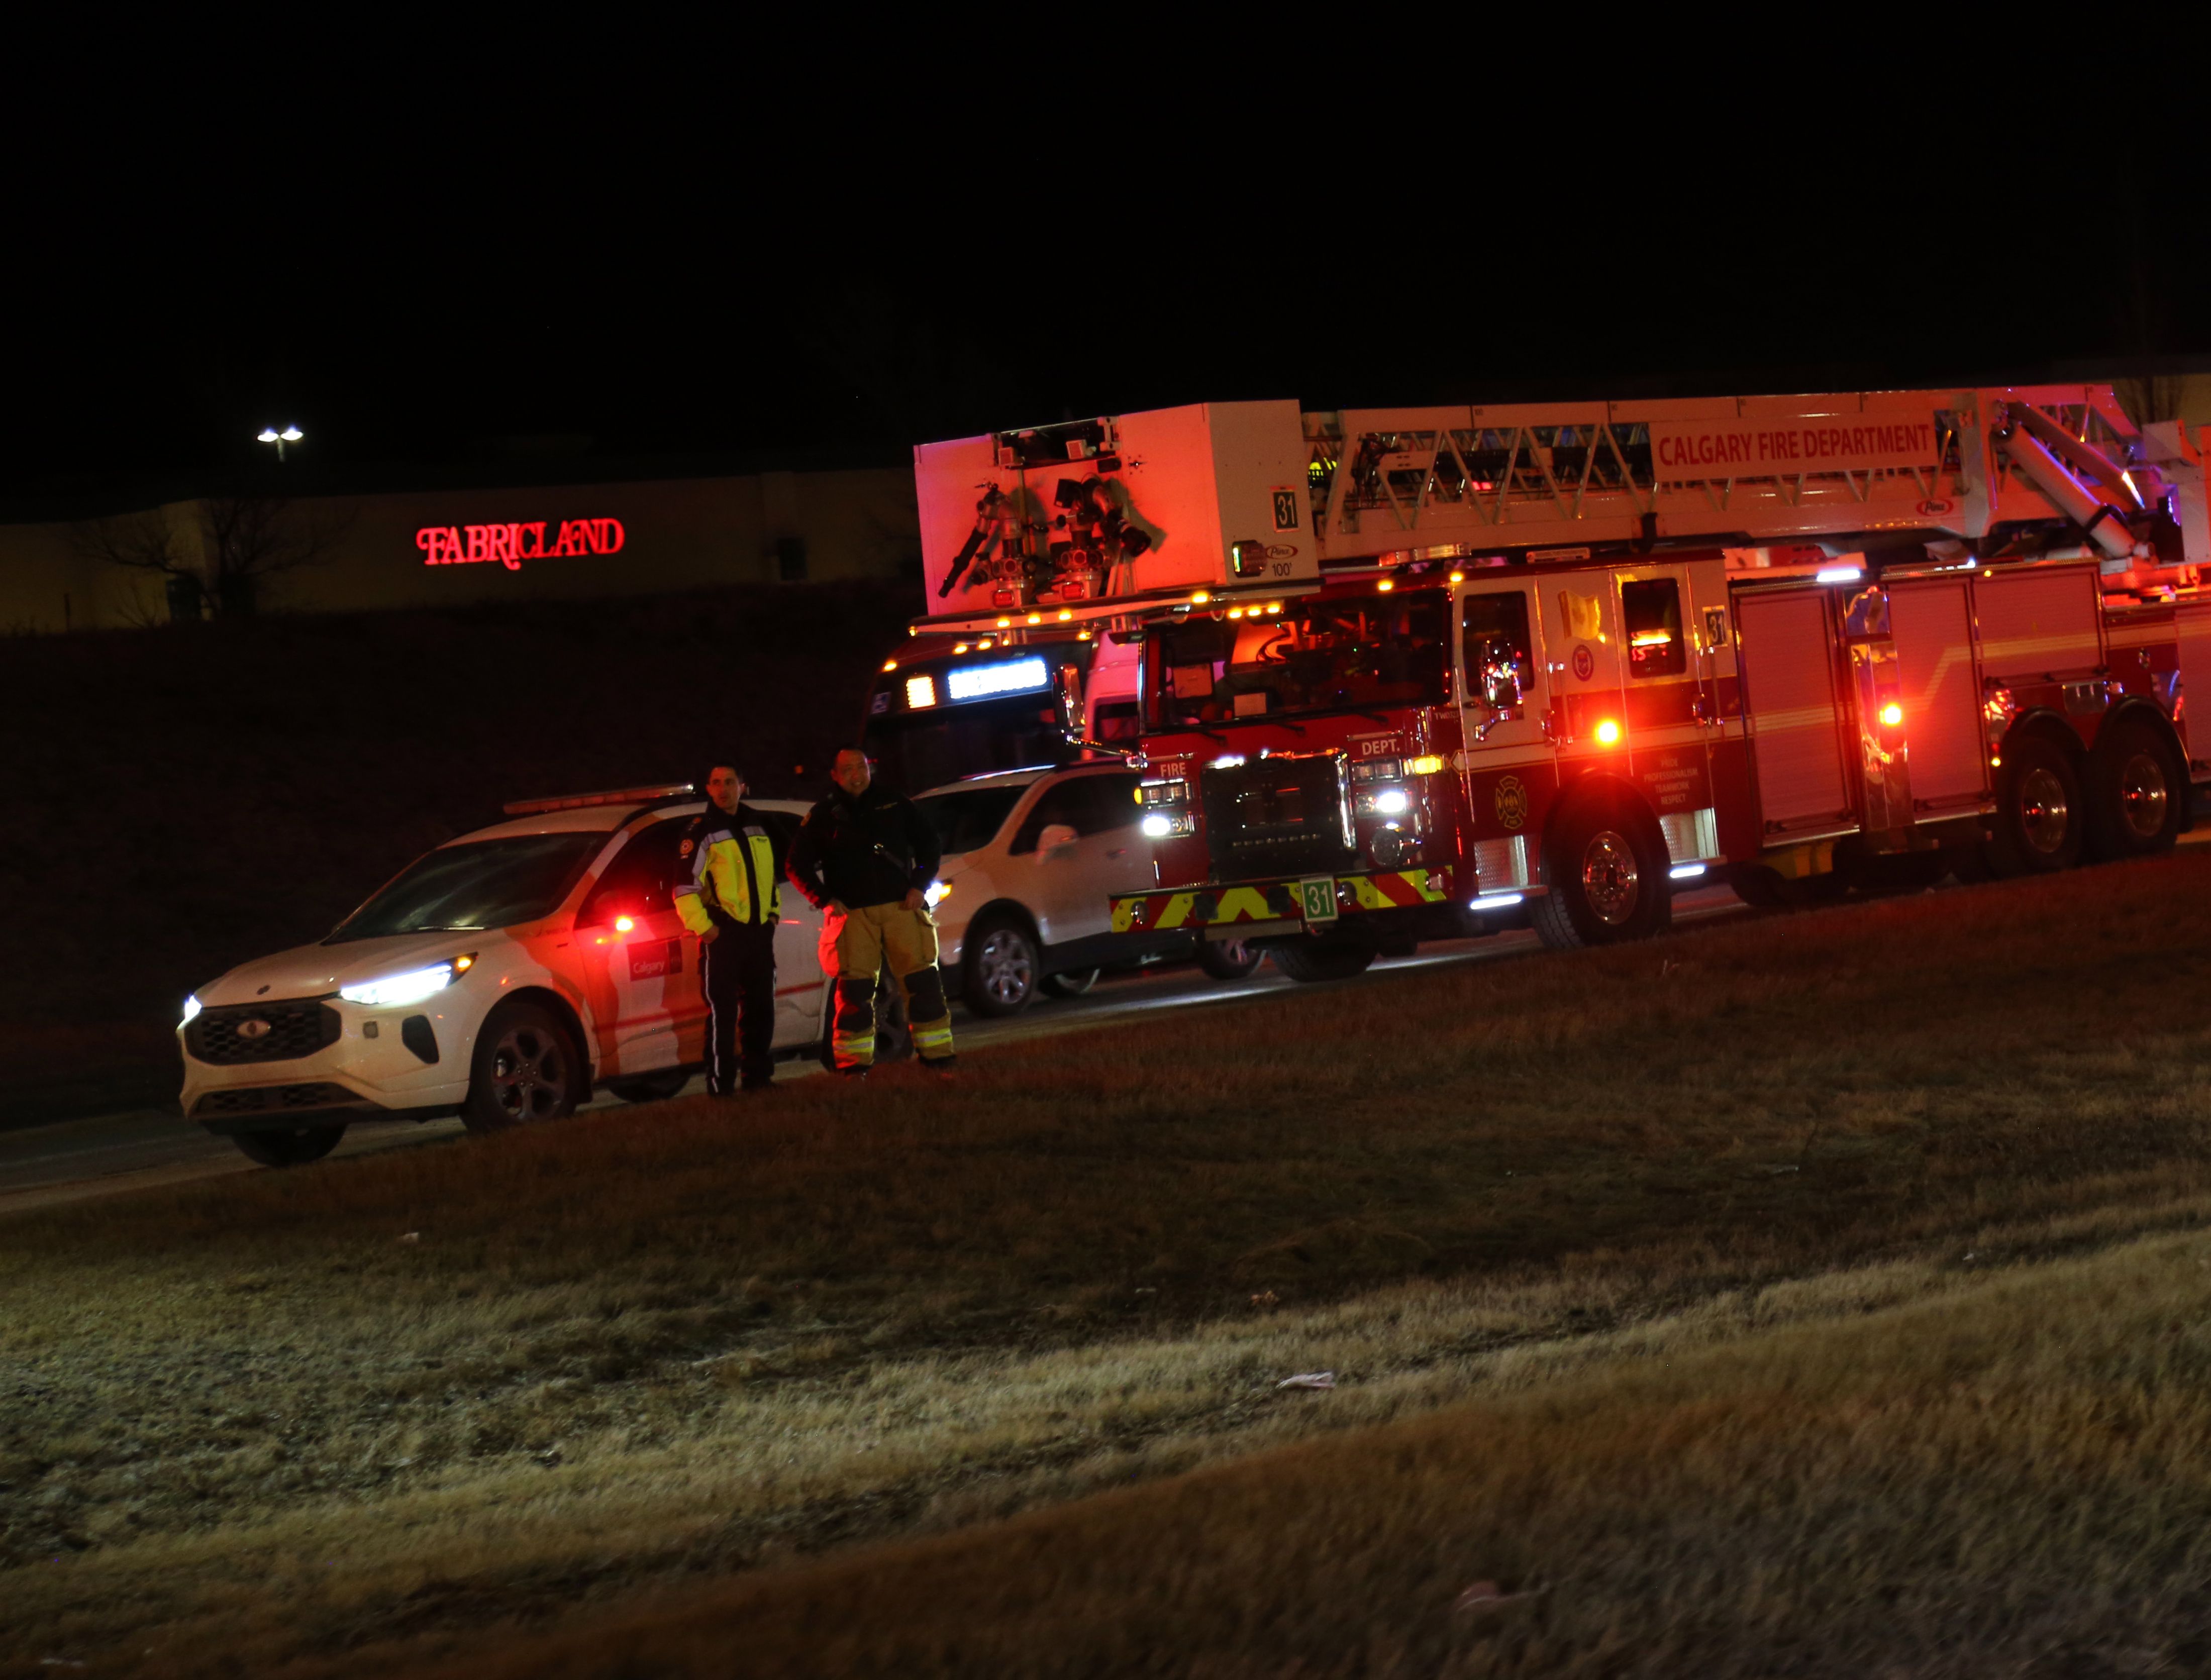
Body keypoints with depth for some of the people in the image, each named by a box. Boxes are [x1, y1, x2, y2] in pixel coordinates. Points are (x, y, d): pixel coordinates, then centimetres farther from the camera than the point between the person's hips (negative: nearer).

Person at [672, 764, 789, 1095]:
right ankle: (721, 1085, -7)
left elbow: (778, 869, 27)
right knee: (721, 1011, -8)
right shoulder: (702, 832, -6)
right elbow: (685, 887, -11)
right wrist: (703, 928, -16)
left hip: (759, 931, 6)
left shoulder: (760, 826, 13)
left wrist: (773, 912, 18)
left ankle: (757, 1077, 23)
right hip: (722, 933, -6)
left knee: (761, 1008, 12)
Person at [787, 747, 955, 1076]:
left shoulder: (895, 806, 11)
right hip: (853, 914, -1)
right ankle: (854, 1065, -1)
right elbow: (798, 865, 10)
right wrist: (826, 900, -2)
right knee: (854, 992, -6)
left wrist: (919, 886, 3)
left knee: (923, 983, -2)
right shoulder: (823, 817, 7)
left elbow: (930, 847, 17)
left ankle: (937, 1058, 4)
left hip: (901, 907, 1)